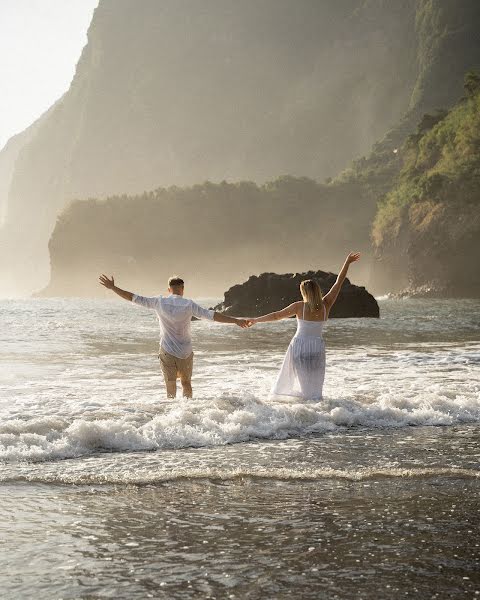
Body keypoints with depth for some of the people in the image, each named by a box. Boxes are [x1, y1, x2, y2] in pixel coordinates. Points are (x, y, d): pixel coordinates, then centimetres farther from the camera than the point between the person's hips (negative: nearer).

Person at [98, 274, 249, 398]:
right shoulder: (188, 304, -7)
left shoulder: (159, 302, -4)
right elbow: (210, 315, -9)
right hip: (186, 352, 0)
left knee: (171, 386, 7)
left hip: (167, 352, 0)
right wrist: (236, 321, -6)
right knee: (186, 383, 19)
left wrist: (112, 288, 6)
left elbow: (135, 298, -2)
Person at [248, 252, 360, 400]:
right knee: (314, 385, 10)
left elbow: (276, 316, -5)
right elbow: (339, 282, 0)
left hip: (299, 345, -2)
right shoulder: (326, 305, -6)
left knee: (303, 381, 9)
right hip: (317, 347, 2)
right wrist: (348, 262, 6)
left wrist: (256, 320, 5)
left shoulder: (299, 306, -11)